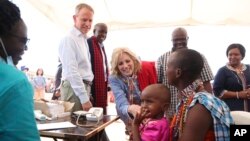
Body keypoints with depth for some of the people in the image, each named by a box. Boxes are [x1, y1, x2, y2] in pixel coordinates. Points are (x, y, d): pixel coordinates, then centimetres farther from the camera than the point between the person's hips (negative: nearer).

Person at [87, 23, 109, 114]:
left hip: (102, 84, 9)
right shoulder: (88, 43, -11)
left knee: (102, 113, 12)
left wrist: (107, 82, 16)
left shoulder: (101, 46, 17)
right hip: (94, 85, -9)